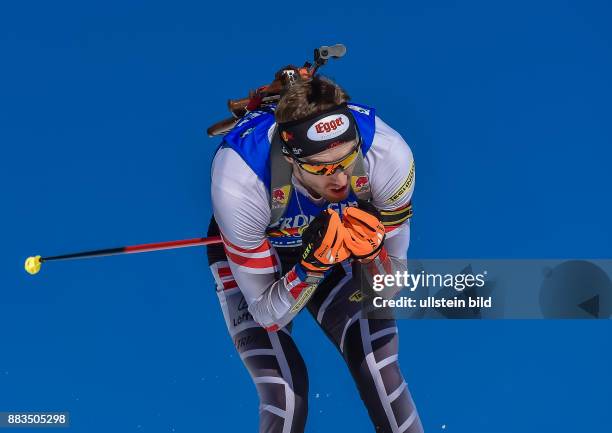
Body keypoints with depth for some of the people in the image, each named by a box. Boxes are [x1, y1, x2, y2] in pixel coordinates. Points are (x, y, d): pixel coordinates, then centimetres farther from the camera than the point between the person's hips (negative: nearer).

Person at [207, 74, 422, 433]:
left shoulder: (388, 154, -32)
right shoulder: (238, 182, -38)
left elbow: (393, 280, -16)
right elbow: (268, 315, -26)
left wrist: (370, 249, -38)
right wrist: (311, 267, -44)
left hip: (335, 245, 2)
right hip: (246, 256, -2)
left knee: (381, 372, -14)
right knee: (286, 397, -18)